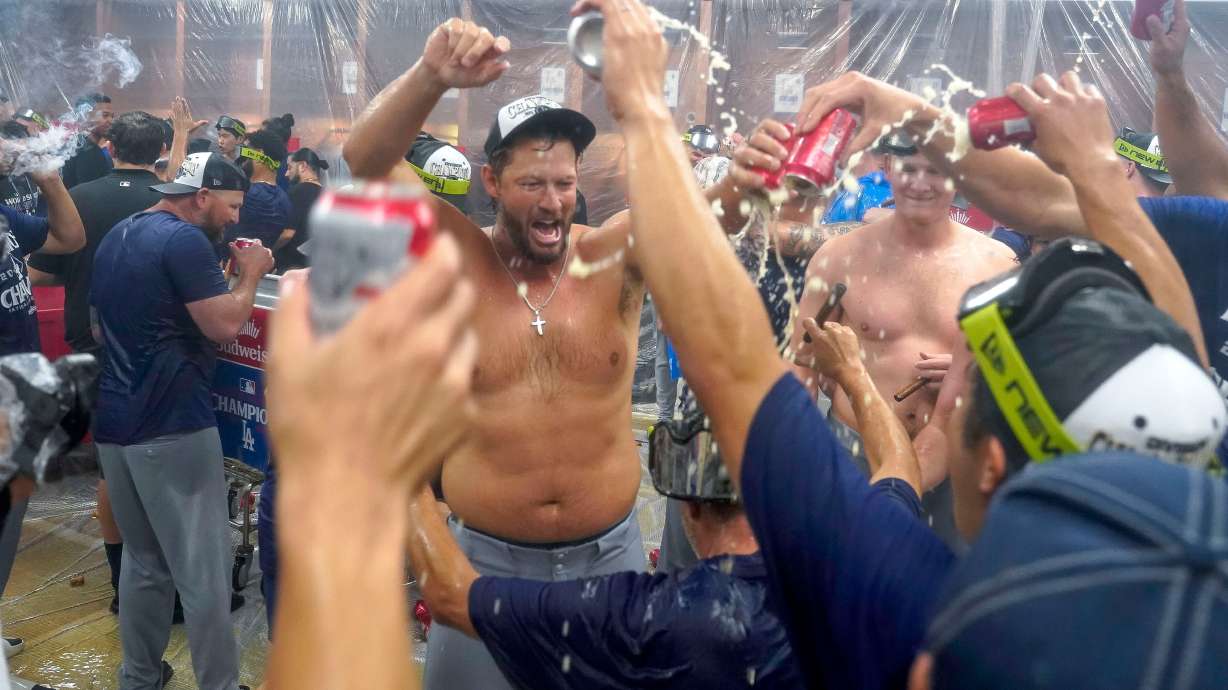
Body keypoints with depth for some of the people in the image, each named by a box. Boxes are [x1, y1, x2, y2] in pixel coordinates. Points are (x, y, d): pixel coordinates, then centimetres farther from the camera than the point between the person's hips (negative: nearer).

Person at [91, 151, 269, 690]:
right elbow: (225, 327, -18)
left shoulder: (115, 238, 17)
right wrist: (251, 274, -2)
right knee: (203, 570, -1)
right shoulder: (184, 239, -13)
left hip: (114, 421, 9)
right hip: (171, 425, -9)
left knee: (143, 560, 18)